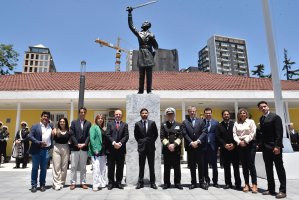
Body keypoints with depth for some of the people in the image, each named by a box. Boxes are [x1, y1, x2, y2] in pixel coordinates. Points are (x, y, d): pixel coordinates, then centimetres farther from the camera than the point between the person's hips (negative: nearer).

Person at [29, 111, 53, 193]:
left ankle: (42, 184, 18)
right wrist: (39, 142, -18)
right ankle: (34, 185, 15)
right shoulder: (35, 126, 0)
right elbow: (30, 136, -8)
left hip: (46, 150, 2)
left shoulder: (51, 127, 9)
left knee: (44, 168, 9)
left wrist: (51, 146, 2)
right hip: (36, 150, -2)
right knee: (35, 168, 5)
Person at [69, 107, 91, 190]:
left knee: (83, 167, 8)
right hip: (75, 148, -1)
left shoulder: (88, 123, 8)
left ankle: (83, 183, 15)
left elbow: (89, 135, 2)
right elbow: (72, 134, -2)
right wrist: (77, 144, -11)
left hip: (84, 148, 1)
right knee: (73, 167, 3)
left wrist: (84, 144, -11)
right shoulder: (74, 122, 6)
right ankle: (73, 183, 12)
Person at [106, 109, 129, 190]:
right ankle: (111, 182, 15)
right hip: (111, 148, -1)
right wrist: (114, 143, -14)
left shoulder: (125, 124, 11)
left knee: (120, 167, 6)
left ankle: (118, 182, 16)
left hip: (121, 148, 1)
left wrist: (120, 143, -12)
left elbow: (126, 136, 1)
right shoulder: (110, 124, 9)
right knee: (111, 167, 4)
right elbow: (108, 135, -2)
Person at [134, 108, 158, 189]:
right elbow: (136, 135, 11)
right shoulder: (137, 124, 1)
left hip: (151, 147, 0)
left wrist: (152, 141, 2)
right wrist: (140, 142, 3)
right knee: (141, 166, 7)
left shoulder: (152, 123, 1)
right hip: (142, 147, 0)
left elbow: (156, 134, 8)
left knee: (151, 166, 7)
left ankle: (153, 183, 16)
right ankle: (140, 182, 16)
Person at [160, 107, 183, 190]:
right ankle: (167, 183, 16)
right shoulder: (163, 125, 7)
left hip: (176, 149, 1)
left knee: (177, 167, 6)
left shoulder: (178, 125, 9)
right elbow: (162, 137, -1)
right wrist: (168, 145, -13)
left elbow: (180, 137, 1)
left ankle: (177, 183, 18)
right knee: (167, 167, 5)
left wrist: (174, 144, -13)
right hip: (166, 149, 0)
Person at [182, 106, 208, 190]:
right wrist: (191, 143, -12)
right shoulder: (185, 122, 6)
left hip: (199, 146, 0)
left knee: (201, 165, 4)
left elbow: (204, 132, -1)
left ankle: (202, 182, 14)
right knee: (192, 166, 6)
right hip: (190, 147, 0)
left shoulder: (201, 121, 8)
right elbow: (185, 134, -2)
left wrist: (197, 141, -13)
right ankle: (193, 182, 15)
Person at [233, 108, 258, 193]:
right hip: (240, 145, 3)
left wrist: (245, 141, -12)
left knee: (251, 164, -7)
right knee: (244, 165, 5)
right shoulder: (236, 123, 11)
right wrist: (239, 142, -12)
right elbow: (234, 134, 4)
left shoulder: (251, 121, 4)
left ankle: (254, 184, -1)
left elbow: (253, 133, -5)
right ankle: (246, 184, 11)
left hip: (250, 144, -3)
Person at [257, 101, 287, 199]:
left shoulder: (275, 117, -7)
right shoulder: (261, 119, 14)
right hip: (265, 147, 7)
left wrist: (277, 146, -20)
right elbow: (263, 132, 12)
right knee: (268, 169, 10)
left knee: (279, 168, 1)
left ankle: (283, 190, 8)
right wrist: (262, 145, 3)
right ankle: (271, 189, 17)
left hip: (275, 147, -7)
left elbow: (279, 132, -14)